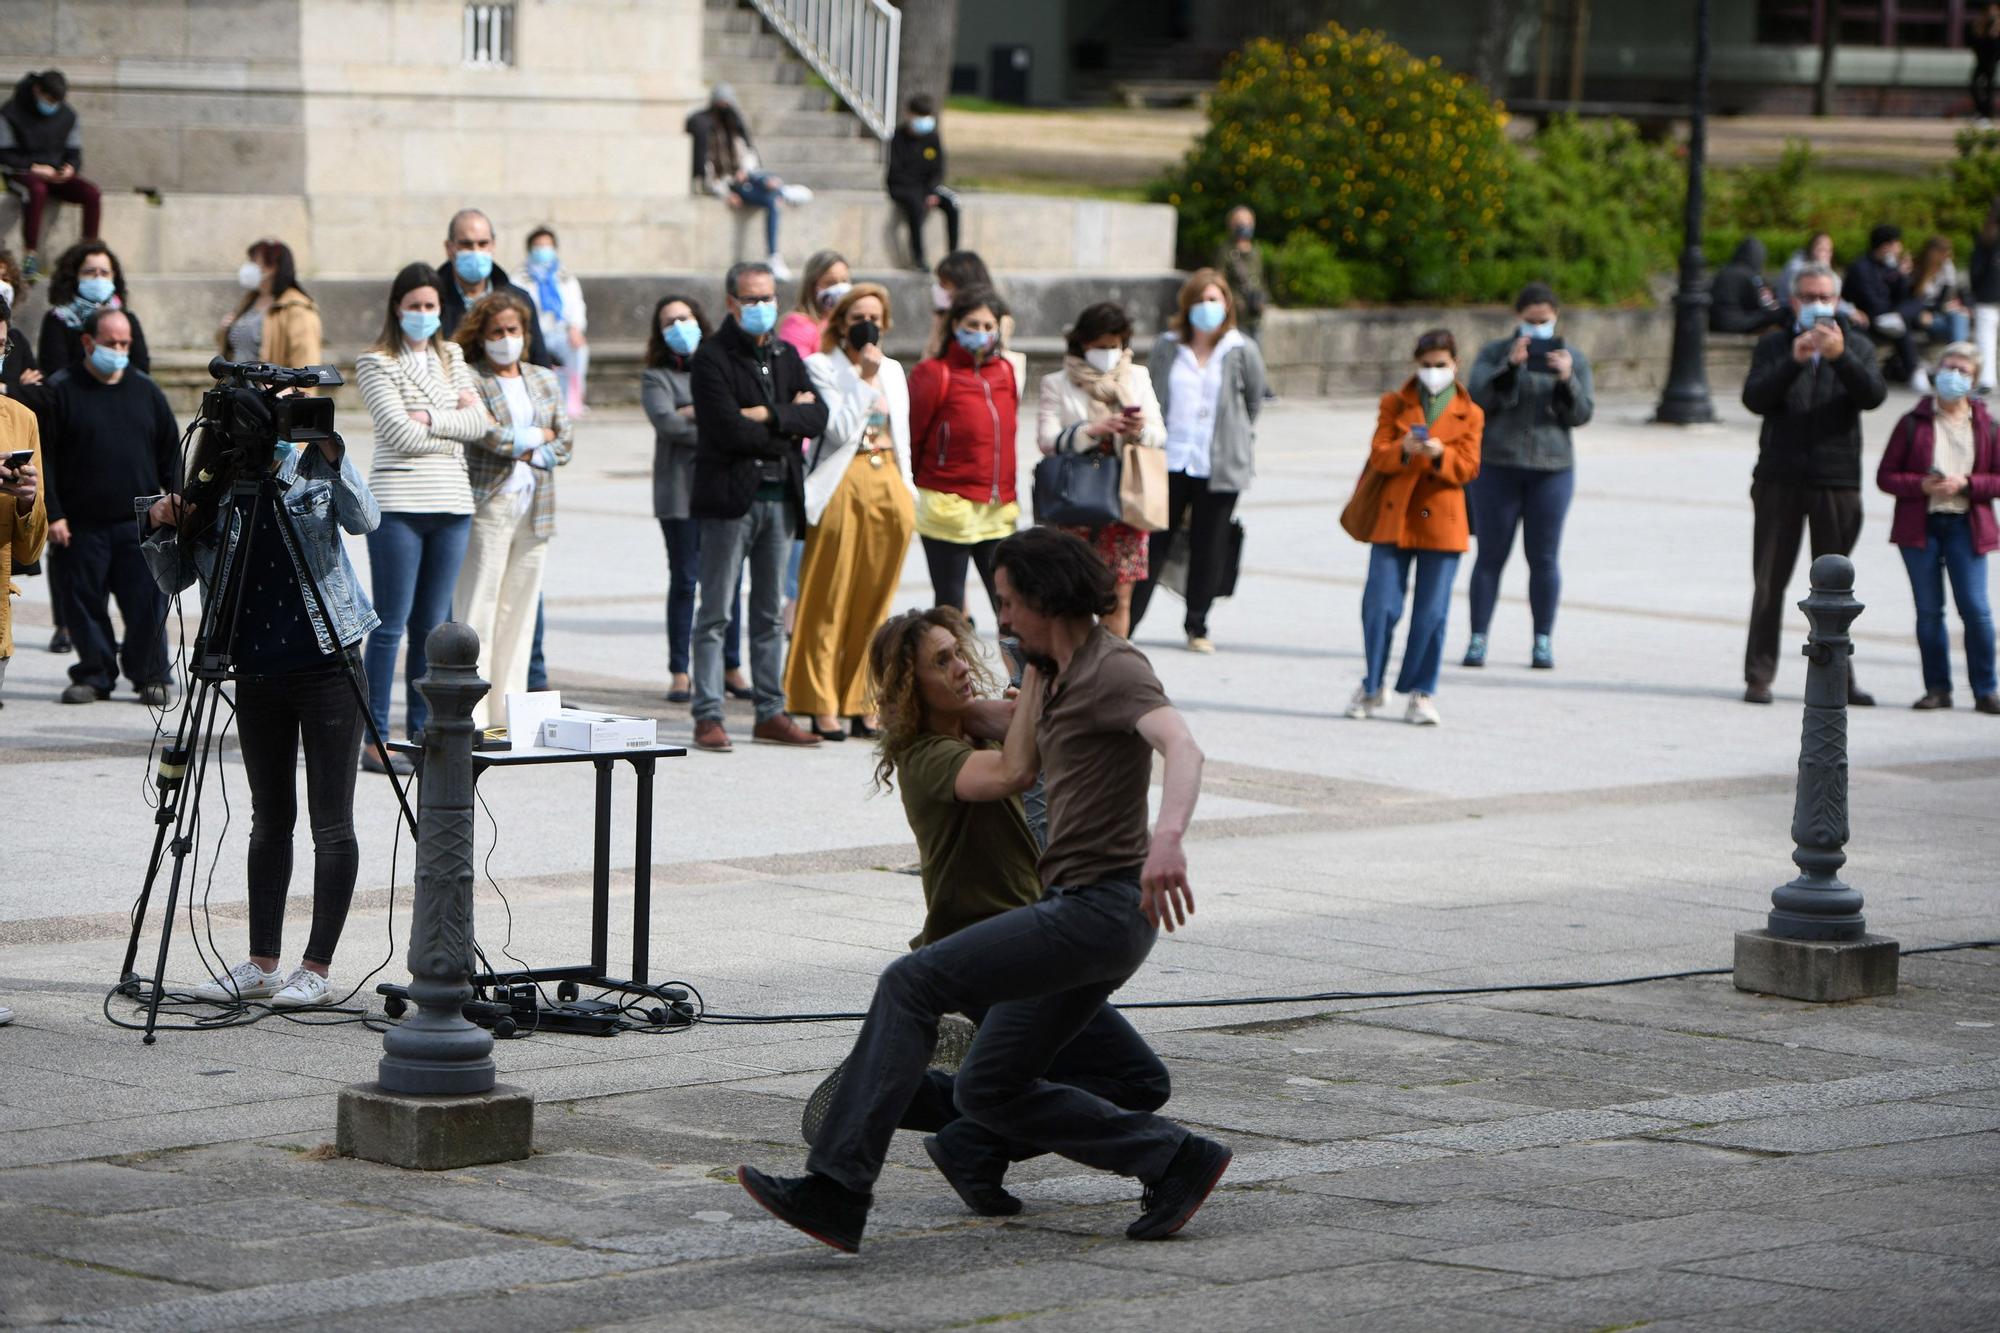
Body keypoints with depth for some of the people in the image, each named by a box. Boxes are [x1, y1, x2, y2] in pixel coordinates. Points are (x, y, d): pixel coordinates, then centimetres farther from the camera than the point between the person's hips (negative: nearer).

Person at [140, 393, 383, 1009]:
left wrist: (329, 452, -31)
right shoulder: (213, 494, 3)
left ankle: (317, 968, 3)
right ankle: (262, 964, 16)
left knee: (331, 824, -2)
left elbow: (364, 519, -21)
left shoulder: (311, 472, -4)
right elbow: (171, 580, 5)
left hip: (327, 667, -4)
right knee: (270, 821, 10)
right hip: (257, 676, 4)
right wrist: (163, 528, -13)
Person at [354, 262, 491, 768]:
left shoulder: (451, 358, 16)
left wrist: (430, 418, -9)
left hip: (452, 503, 5)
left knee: (432, 626, 8)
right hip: (398, 504, -5)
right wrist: (456, 423, -1)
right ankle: (375, 741, -3)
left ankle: (420, 734, 13)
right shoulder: (376, 363, -1)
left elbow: (479, 423, 4)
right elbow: (400, 433, -11)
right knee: (391, 624, -5)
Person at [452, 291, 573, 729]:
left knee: (520, 611, 5)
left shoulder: (545, 381, 17)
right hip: (488, 506, -5)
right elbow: (484, 433, -14)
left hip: (535, 507, 6)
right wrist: (537, 436, -1)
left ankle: (508, 712, 8)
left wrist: (525, 450, -5)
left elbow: (565, 442, 12)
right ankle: (471, 715, -9)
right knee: (477, 610, -8)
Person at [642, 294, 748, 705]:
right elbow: (665, 421, -9)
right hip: (681, 490, -2)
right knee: (684, 581, -1)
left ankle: (732, 668, 11)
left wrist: (694, 412, -8)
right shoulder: (657, 377, 7)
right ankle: (679, 673, 3)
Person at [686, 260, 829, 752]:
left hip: (781, 496, 6)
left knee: (772, 613, 10)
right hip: (731, 496, -6)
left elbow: (817, 416, 3)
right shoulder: (712, 357, -6)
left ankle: (771, 713, 14)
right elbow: (729, 430, -17)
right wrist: (789, 426, -6)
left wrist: (769, 415, -12)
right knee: (715, 613, -4)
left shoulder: (786, 356, 15)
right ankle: (708, 716, -3)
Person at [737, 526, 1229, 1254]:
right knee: (988, 1091, 12)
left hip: (1101, 911, -10)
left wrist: (1168, 836, -50)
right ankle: (1174, 1160, 14)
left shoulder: (1115, 669, -12)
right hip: (1076, 904, 10)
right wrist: (1036, 668, 17)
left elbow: (1181, 746, -31)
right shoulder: (1067, 672, 19)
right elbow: (1016, 772, 19)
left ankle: (836, 1189, -21)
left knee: (911, 984, -17)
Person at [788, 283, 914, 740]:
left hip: (890, 490, 5)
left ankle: (862, 702, 12)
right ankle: (822, 706, -1)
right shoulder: (822, 367, -1)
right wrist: (866, 378, -14)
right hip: (842, 490, -5)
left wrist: (906, 492, 14)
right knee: (830, 600, -3)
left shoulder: (893, 370, 16)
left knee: (875, 601, 6)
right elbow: (840, 429, -13)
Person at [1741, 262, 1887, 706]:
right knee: (1770, 582, 1)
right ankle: (1758, 675, 3)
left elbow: (1874, 395, -9)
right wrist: (1794, 361, -21)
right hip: (1781, 479, 0)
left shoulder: (1857, 346, 9)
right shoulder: (1774, 345, 8)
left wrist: (1840, 356, -25)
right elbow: (1754, 398, -7)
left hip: (1837, 481, 0)